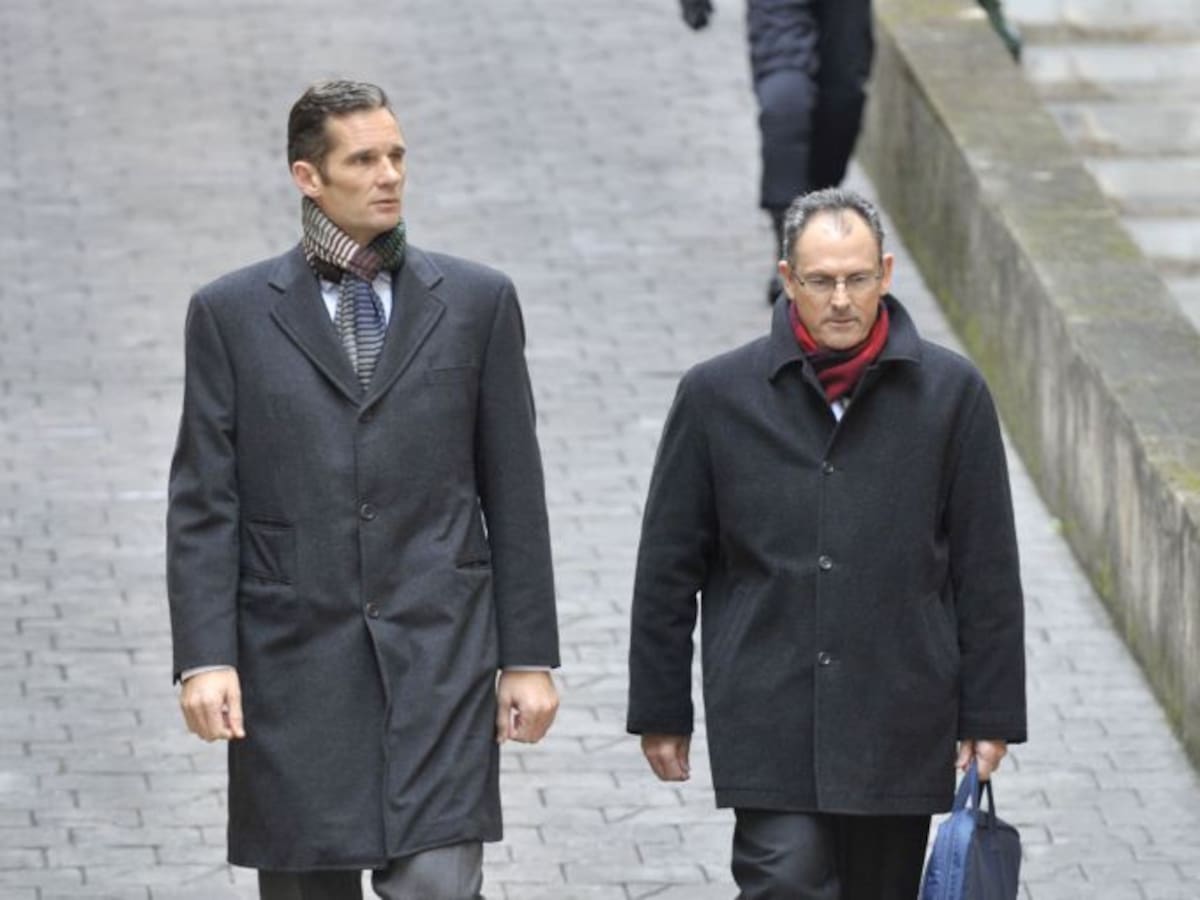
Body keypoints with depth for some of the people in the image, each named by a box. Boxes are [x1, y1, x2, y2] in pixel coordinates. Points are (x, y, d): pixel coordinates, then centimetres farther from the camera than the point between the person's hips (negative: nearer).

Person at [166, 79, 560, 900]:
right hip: (293, 670, 0)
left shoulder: (476, 302, 7)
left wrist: (529, 657, 4)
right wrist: (204, 659, -8)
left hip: (437, 657, 0)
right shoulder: (232, 314, 4)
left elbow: (515, 494, 8)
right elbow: (203, 505, 1)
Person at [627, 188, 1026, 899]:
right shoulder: (718, 395, 2)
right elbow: (668, 567, 7)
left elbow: (988, 569, 5)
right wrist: (660, 711, 7)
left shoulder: (951, 393, 2)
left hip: (902, 726, 1)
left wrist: (990, 714, 3)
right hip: (768, 726, -1)